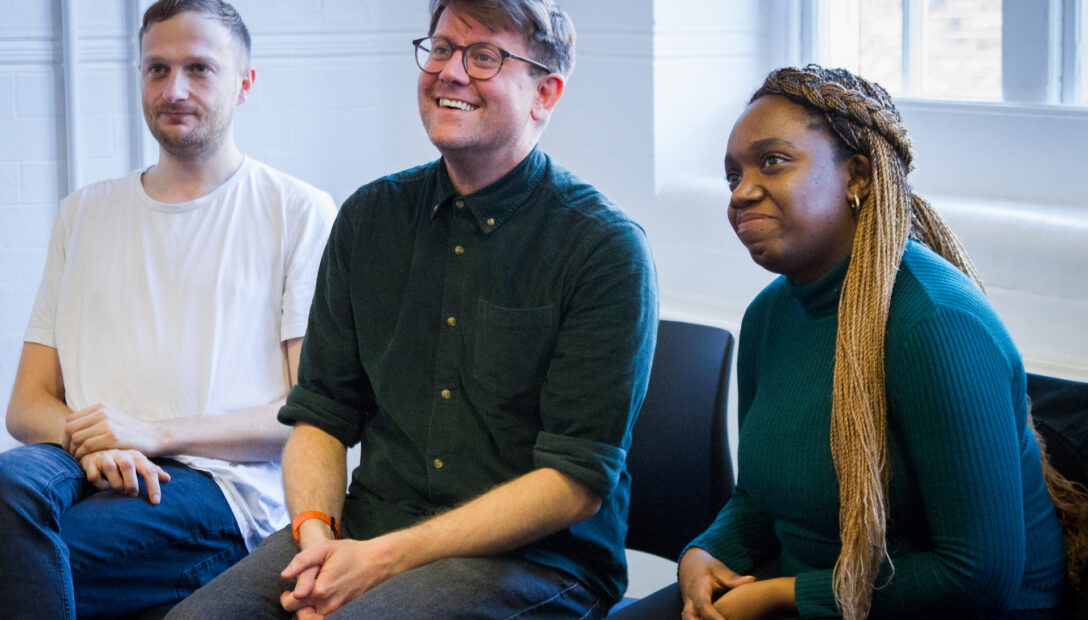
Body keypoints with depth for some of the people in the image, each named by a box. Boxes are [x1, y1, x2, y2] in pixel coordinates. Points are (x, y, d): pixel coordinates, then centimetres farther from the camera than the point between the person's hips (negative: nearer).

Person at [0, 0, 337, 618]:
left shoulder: (300, 213, 8)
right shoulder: (84, 213, 23)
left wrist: (156, 433, -11)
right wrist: (87, 439, -7)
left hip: (227, 484, -4)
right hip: (90, 468, 4)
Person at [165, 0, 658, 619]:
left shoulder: (606, 247, -7)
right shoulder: (370, 216, 11)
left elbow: (577, 481, -11)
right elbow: (321, 414, 12)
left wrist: (385, 558, -17)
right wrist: (316, 534, -9)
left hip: (535, 559, -4)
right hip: (367, 527, 5)